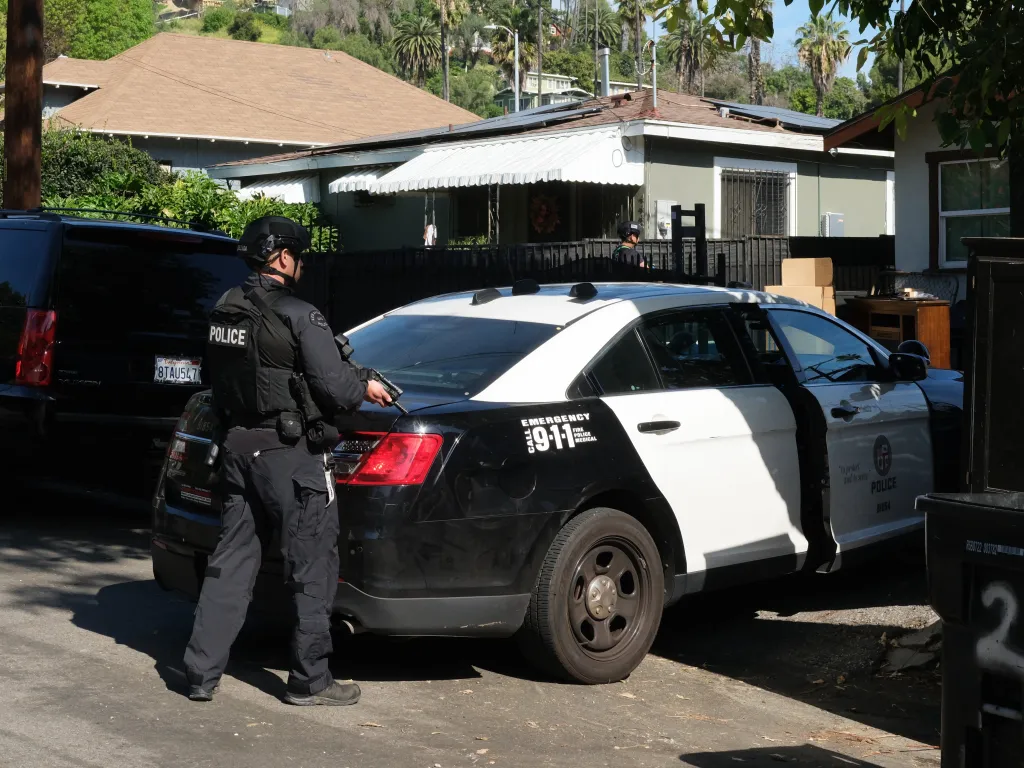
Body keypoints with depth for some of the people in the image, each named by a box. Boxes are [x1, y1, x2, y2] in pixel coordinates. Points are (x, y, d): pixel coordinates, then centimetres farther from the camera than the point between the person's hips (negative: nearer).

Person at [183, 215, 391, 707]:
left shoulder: (223, 311, 8)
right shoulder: (298, 316, -15)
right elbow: (333, 387, -19)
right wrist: (365, 389, 1)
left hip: (235, 446, 7)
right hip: (288, 452, -7)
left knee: (231, 561, 14)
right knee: (312, 567, 4)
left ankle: (202, 673, 15)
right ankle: (309, 681, 10)